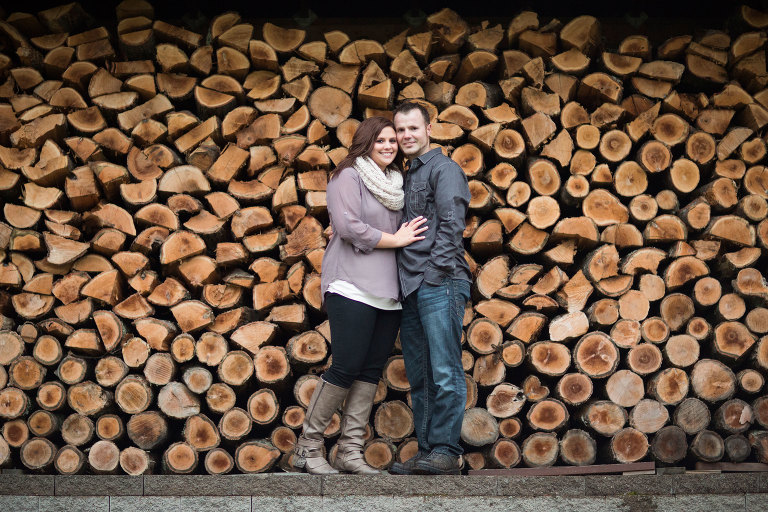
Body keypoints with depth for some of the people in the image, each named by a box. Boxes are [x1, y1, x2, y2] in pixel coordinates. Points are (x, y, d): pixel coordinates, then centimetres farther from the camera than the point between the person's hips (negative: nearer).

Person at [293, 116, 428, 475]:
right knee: (347, 367, -11)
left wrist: (410, 235, 4)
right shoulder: (348, 177, -2)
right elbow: (348, 226, -14)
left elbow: (408, 231, 27)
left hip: (388, 293, 7)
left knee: (372, 370, 3)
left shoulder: (397, 183, 20)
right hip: (352, 288, -7)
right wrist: (394, 239, -8)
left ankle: (350, 450, 7)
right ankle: (308, 445, 1)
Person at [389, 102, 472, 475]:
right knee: (419, 377, 7)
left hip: (439, 284, -9)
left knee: (444, 372, -10)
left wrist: (436, 271, -16)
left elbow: (451, 224, -10)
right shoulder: (406, 178, 25)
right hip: (410, 289, 9)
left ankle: (445, 451, -10)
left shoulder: (443, 169, 0)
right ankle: (427, 452, 10)